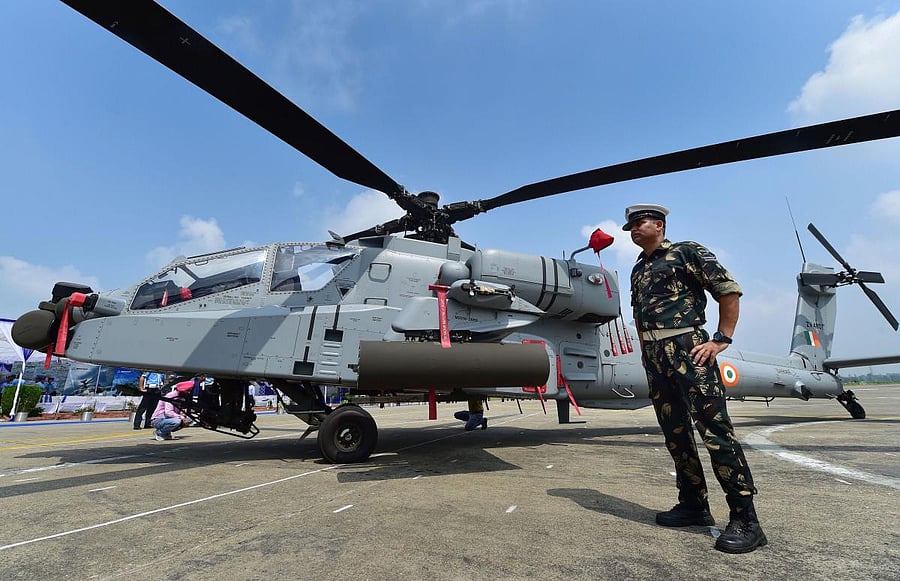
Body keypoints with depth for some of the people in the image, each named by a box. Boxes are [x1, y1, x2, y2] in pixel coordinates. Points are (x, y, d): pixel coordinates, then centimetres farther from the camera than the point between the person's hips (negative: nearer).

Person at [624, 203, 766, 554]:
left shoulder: (686, 252, 1)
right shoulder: (637, 270, 22)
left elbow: (729, 291, -5)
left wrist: (721, 339, -10)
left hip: (686, 348, -7)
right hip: (653, 357, 8)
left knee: (715, 428, -9)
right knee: (675, 433, 10)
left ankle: (745, 520, -1)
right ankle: (694, 505, 21)